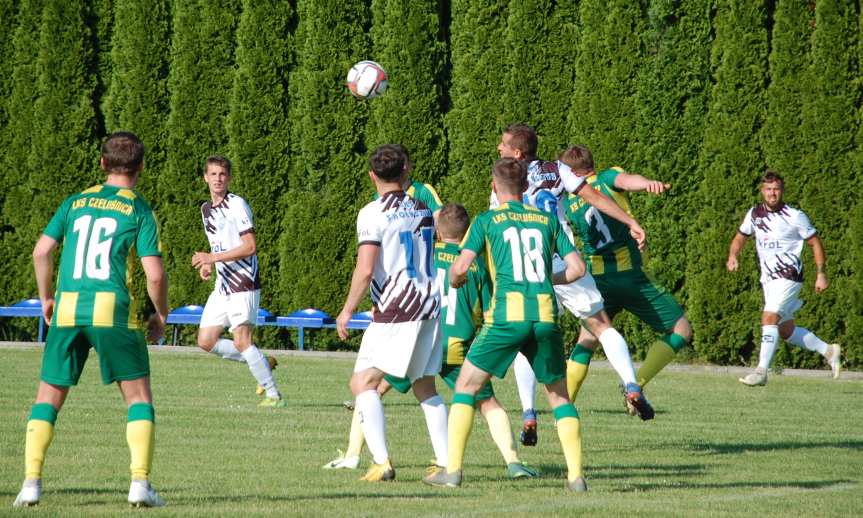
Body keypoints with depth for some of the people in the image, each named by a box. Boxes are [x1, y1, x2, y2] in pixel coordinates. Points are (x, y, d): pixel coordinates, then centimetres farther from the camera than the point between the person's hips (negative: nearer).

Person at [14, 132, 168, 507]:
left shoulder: (75, 202, 13)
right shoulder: (139, 211, 4)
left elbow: (41, 251, 6)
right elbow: (154, 275, -4)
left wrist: (46, 298, 18)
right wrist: (161, 315, 11)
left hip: (67, 308, 3)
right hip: (113, 308, -3)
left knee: (48, 397, 11)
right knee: (138, 395, 9)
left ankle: (31, 482, 1)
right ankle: (140, 484, -1)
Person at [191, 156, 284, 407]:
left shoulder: (237, 205, -11)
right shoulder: (206, 209, 15)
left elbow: (250, 246, -18)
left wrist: (213, 257, -21)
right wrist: (208, 264, 8)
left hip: (244, 284, -9)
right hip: (222, 286, 9)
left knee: (241, 341, -14)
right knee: (206, 341, 4)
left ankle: (274, 395, -5)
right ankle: (263, 363, 16)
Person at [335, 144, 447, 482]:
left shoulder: (373, 214, -10)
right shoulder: (423, 209, 11)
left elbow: (365, 270, -15)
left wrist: (347, 311, -5)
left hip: (395, 313, -7)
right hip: (430, 306, 7)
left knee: (363, 383, -3)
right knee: (425, 387, 17)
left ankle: (381, 462, -17)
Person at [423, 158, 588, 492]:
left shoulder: (486, 221, 7)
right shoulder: (547, 220, 15)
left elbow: (460, 267, -2)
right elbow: (577, 268, 12)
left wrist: (455, 281, 21)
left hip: (507, 315, -3)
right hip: (546, 316, 3)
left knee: (466, 387, 11)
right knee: (558, 395, 15)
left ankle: (453, 470, 3)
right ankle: (576, 475, 3)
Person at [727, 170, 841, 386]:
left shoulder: (795, 216, -9)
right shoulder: (755, 214, 6)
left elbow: (815, 243, -1)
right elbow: (740, 237, 19)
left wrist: (821, 274, -6)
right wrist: (733, 256, -1)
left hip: (789, 277, -7)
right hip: (768, 279, 7)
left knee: (769, 318, -22)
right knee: (786, 331, 11)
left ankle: (761, 371, -24)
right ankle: (828, 350, 30)